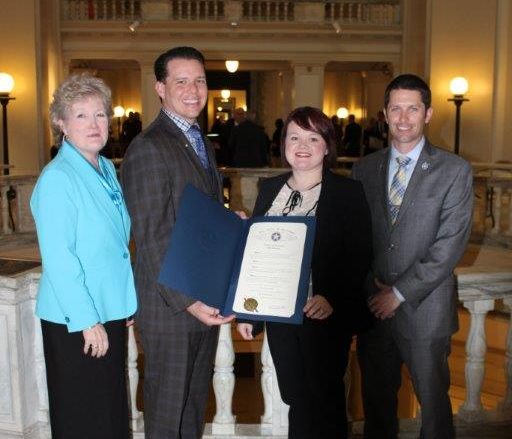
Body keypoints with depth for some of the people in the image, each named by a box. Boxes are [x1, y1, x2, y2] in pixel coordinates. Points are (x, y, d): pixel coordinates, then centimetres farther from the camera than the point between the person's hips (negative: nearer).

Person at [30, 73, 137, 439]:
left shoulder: (107, 170, 7)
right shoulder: (57, 179, -17)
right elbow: (58, 260, -20)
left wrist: (126, 305, 11)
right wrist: (87, 321, -19)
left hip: (111, 311, 7)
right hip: (75, 322, -7)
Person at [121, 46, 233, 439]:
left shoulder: (204, 144, 14)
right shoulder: (148, 148, -16)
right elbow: (151, 238, -20)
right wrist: (186, 300, -23)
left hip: (205, 302, 8)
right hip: (170, 305, -8)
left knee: (196, 404, 21)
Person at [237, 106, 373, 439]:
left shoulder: (348, 192, -5)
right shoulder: (270, 189, 8)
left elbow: (361, 256, -9)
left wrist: (332, 298, -22)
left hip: (326, 317, -4)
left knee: (325, 402, 9)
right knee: (295, 400, 14)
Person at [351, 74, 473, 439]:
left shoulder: (455, 171, -4)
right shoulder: (364, 169, 6)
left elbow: (451, 244, -11)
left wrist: (400, 293, -13)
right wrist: (370, 284, -7)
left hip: (424, 309, -3)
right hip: (373, 305, 3)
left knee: (433, 399, 9)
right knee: (376, 399, 14)